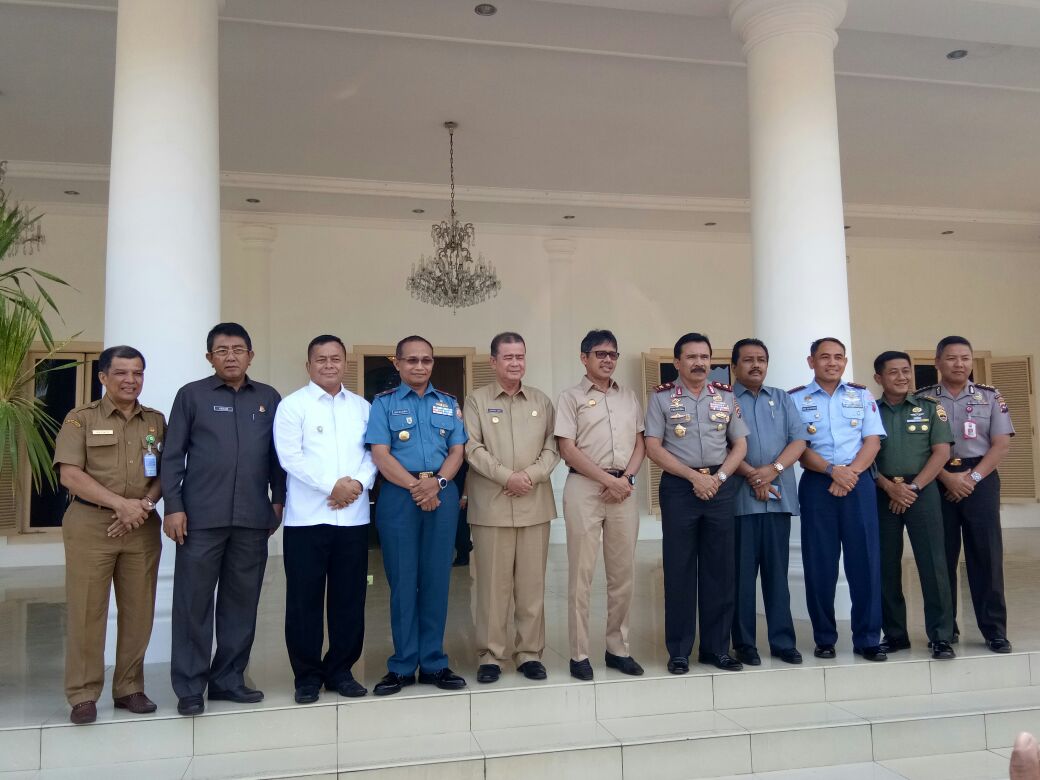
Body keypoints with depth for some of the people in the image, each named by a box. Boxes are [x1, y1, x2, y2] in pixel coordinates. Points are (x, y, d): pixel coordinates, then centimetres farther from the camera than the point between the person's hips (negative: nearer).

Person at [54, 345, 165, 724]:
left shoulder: (156, 421, 12)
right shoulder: (80, 419, 2)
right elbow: (70, 475, -7)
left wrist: (143, 504, -10)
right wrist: (120, 503, -14)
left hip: (142, 526, 3)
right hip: (90, 525, -3)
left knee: (139, 612, 5)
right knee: (86, 613, -2)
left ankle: (129, 689, 17)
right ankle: (83, 696, 8)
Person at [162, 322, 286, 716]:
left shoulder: (269, 398, 10)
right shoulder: (192, 395, 4)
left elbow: (278, 455, 13)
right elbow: (173, 456, 1)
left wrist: (278, 500, 7)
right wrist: (173, 507, -5)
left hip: (253, 519, 3)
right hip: (201, 517, -2)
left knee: (242, 601, 9)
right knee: (193, 602, 3)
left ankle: (229, 678, 22)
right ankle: (190, 687, 13)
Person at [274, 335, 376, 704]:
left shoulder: (362, 407, 14)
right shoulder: (292, 405, 1)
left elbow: (372, 453, 8)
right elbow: (291, 456, -9)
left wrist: (358, 483, -11)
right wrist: (333, 485, -14)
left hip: (353, 517, 3)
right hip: (307, 518, -3)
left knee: (349, 598, 8)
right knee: (305, 600, 3)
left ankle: (340, 670, 21)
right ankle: (307, 676, 15)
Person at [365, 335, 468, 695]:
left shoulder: (448, 403, 13)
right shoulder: (384, 403, 6)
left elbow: (457, 451, 6)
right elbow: (381, 454, -4)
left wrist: (437, 482, -12)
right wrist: (415, 485, -16)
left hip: (442, 495, 2)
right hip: (398, 495, -2)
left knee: (436, 579, 5)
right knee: (403, 580, 2)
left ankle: (433, 663, 14)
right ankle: (402, 665, 11)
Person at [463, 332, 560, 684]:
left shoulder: (541, 401, 13)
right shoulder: (476, 400, 4)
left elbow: (552, 447, 6)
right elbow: (472, 448, -5)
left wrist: (531, 475, -10)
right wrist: (507, 476, -13)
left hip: (535, 503, 3)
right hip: (492, 504, -2)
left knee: (532, 583, 6)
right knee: (493, 583, 2)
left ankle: (530, 653, 17)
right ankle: (490, 655, 12)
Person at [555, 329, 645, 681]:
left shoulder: (629, 398, 15)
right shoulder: (571, 397, 0)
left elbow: (640, 443, 13)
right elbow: (567, 450, -7)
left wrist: (627, 478, -5)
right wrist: (609, 480, -12)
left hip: (624, 488, 5)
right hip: (585, 487, -4)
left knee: (623, 573, 8)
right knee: (582, 573, -1)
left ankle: (618, 648, 19)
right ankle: (579, 654, 7)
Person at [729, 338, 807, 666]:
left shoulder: (782, 399, 16)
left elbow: (799, 441, 6)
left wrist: (773, 470, -10)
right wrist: (752, 475, -15)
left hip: (779, 495, 3)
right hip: (740, 496, -3)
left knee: (777, 571, 7)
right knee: (743, 572, 1)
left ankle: (782, 641, 14)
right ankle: (744, 643, 9)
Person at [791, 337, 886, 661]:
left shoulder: (862, 395, 12)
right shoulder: (796, 399, 6)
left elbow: (873, 441, 4)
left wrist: (851, 472, -12)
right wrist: (833, 470, -16)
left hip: (859, 483, 1)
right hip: (817, 485, -1)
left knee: (865, 560, -1)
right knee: (819, 563, 2)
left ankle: (867, 639, 7)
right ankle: (824, 638, 12)